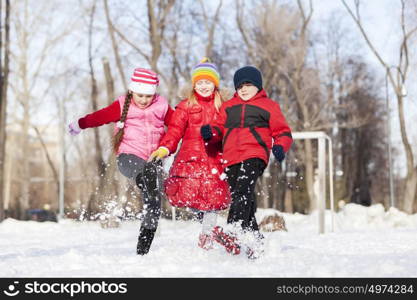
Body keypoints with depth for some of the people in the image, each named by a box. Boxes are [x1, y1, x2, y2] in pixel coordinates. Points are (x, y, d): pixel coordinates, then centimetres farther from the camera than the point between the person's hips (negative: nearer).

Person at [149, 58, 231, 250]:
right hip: (190, 156, -1)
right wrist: (164, 148, -15)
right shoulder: (186, 106, 9)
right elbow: (175, 130, 0)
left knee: (214, 197, -7)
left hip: (214, 158, 1)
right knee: (187, 192, -16)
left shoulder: (222, 107, 13)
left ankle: (207, 235, 12)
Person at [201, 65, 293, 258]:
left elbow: (283, 132, 14)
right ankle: (256, 242, 13)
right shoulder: (228, 106, 26)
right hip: (231, 158, 5)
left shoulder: (268, 106, 14)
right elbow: (219, 126, 22)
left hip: (254, 155, -5)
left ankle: (234, 234, -42)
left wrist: (280, 147, -7)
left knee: (242, 190, -27)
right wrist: (211, 133, -2)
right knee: (240, 198, 4)